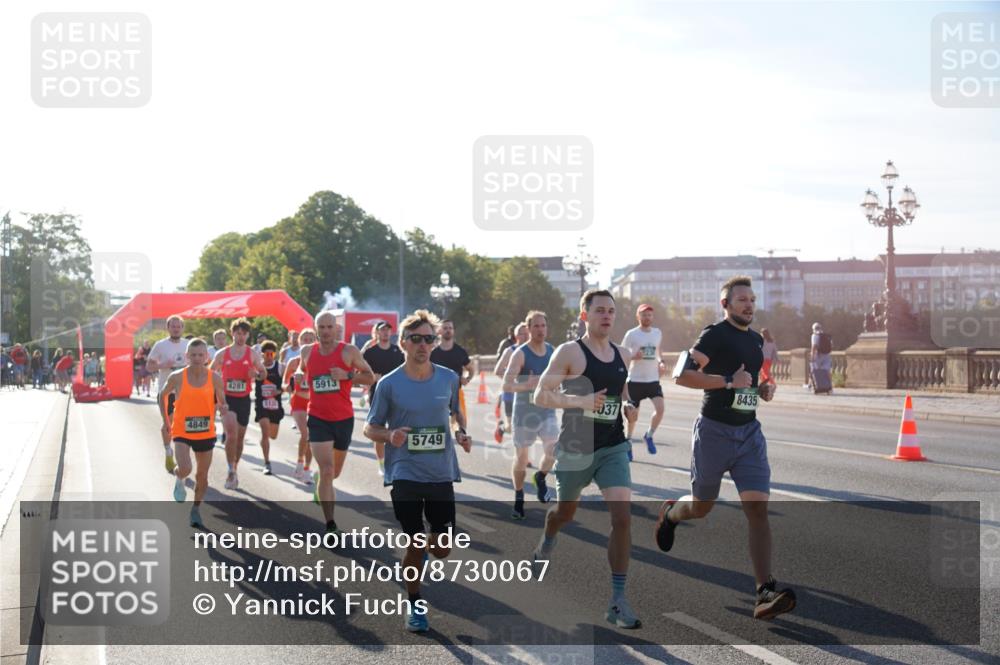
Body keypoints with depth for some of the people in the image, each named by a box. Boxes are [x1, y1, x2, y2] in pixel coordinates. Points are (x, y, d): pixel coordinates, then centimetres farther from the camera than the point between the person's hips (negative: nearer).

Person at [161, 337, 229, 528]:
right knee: (185, 469, -22)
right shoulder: (177, 377, -9)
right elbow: (163, 395, 9)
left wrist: (223, 409, -21)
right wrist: (166, 421, 4)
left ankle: (196, 510, 32)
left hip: (205, 432, 2)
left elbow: (222, 403, 3)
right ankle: (179, 479, 16)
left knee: (202, 475, 11)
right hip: (182, 432, -2)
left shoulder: (215, 378, -7)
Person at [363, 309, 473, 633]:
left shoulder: (448, 378, 2)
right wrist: (390, 435, -19)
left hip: (441, 473, 3)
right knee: (415, 545, 0)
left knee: (441, 549, 4)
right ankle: (415, 604, 21)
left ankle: (417, 553, 39)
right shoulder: (389, 384, -5)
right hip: (405, 474, -3)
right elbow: (370, 428, 2)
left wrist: (461, 432, -1)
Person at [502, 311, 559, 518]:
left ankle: (540, 477, 15)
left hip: (547, 411, 3)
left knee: (553, 450, -15)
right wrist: (527, 386, -37)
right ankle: (519, 499, 25)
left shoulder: (552, 351, 2)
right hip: (524, 413, -3)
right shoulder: (520, 353, -14)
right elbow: (506, 385, -22)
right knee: (521, 456, 7)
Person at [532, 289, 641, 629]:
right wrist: (580, 401, -26)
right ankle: (546, 542, 56)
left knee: (622, 516, -14)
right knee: (565, 511, 19)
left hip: (613, 448, 3)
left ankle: (617, 600, -9)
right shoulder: (569, 352, -9)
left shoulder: (623, 355, 6)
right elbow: (540, 396, -13)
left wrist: (629, 407, 1)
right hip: (575, 447, -3)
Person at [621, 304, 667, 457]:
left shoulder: (657, 333, 7)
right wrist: (633, 357, -21)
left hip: (653, 380, 3)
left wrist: (660, 363, 6)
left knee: (660, 408, -15)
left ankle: (649, 436, 9)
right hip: (635, 380, -3)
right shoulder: (631, 334, -7)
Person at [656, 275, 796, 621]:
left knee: (758, 508, -10)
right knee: (701, 507, 11)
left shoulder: (756, 339, 13)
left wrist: (764, 389, 9)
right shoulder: (715, 335, -11)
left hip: (749, 433, 5)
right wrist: (728, 381, -23)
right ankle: (670, 513, 49)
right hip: (714, 432, -5)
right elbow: (682, 375, -20)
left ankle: (765, 593, -15)